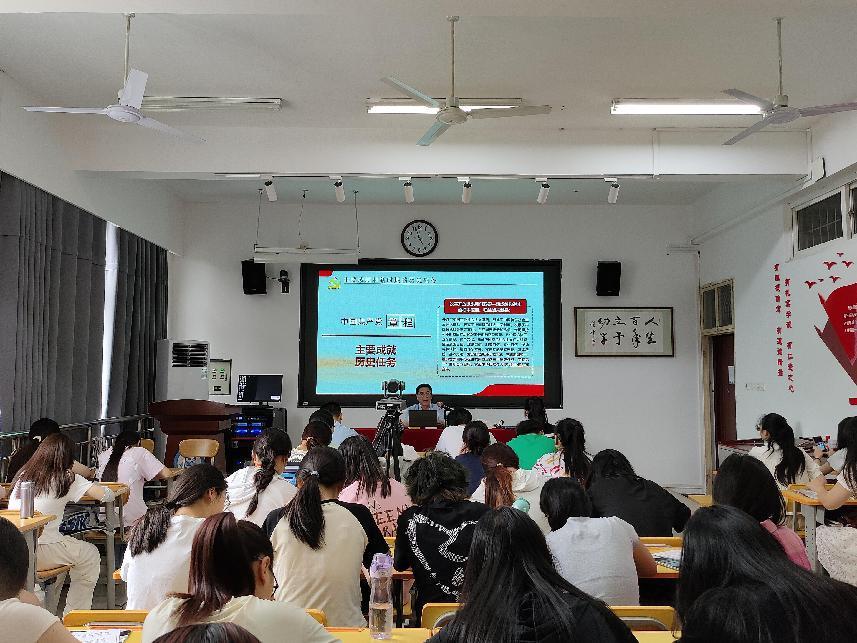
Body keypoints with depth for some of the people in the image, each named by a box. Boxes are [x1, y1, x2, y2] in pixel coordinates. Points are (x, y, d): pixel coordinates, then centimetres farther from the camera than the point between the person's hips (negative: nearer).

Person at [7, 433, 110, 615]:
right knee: (91, 555, 18)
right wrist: (112, 492, 13)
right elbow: (105, 495, -11)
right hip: (39, 554, -6)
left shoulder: (23, 475, 8)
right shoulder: (66, 479, -7)